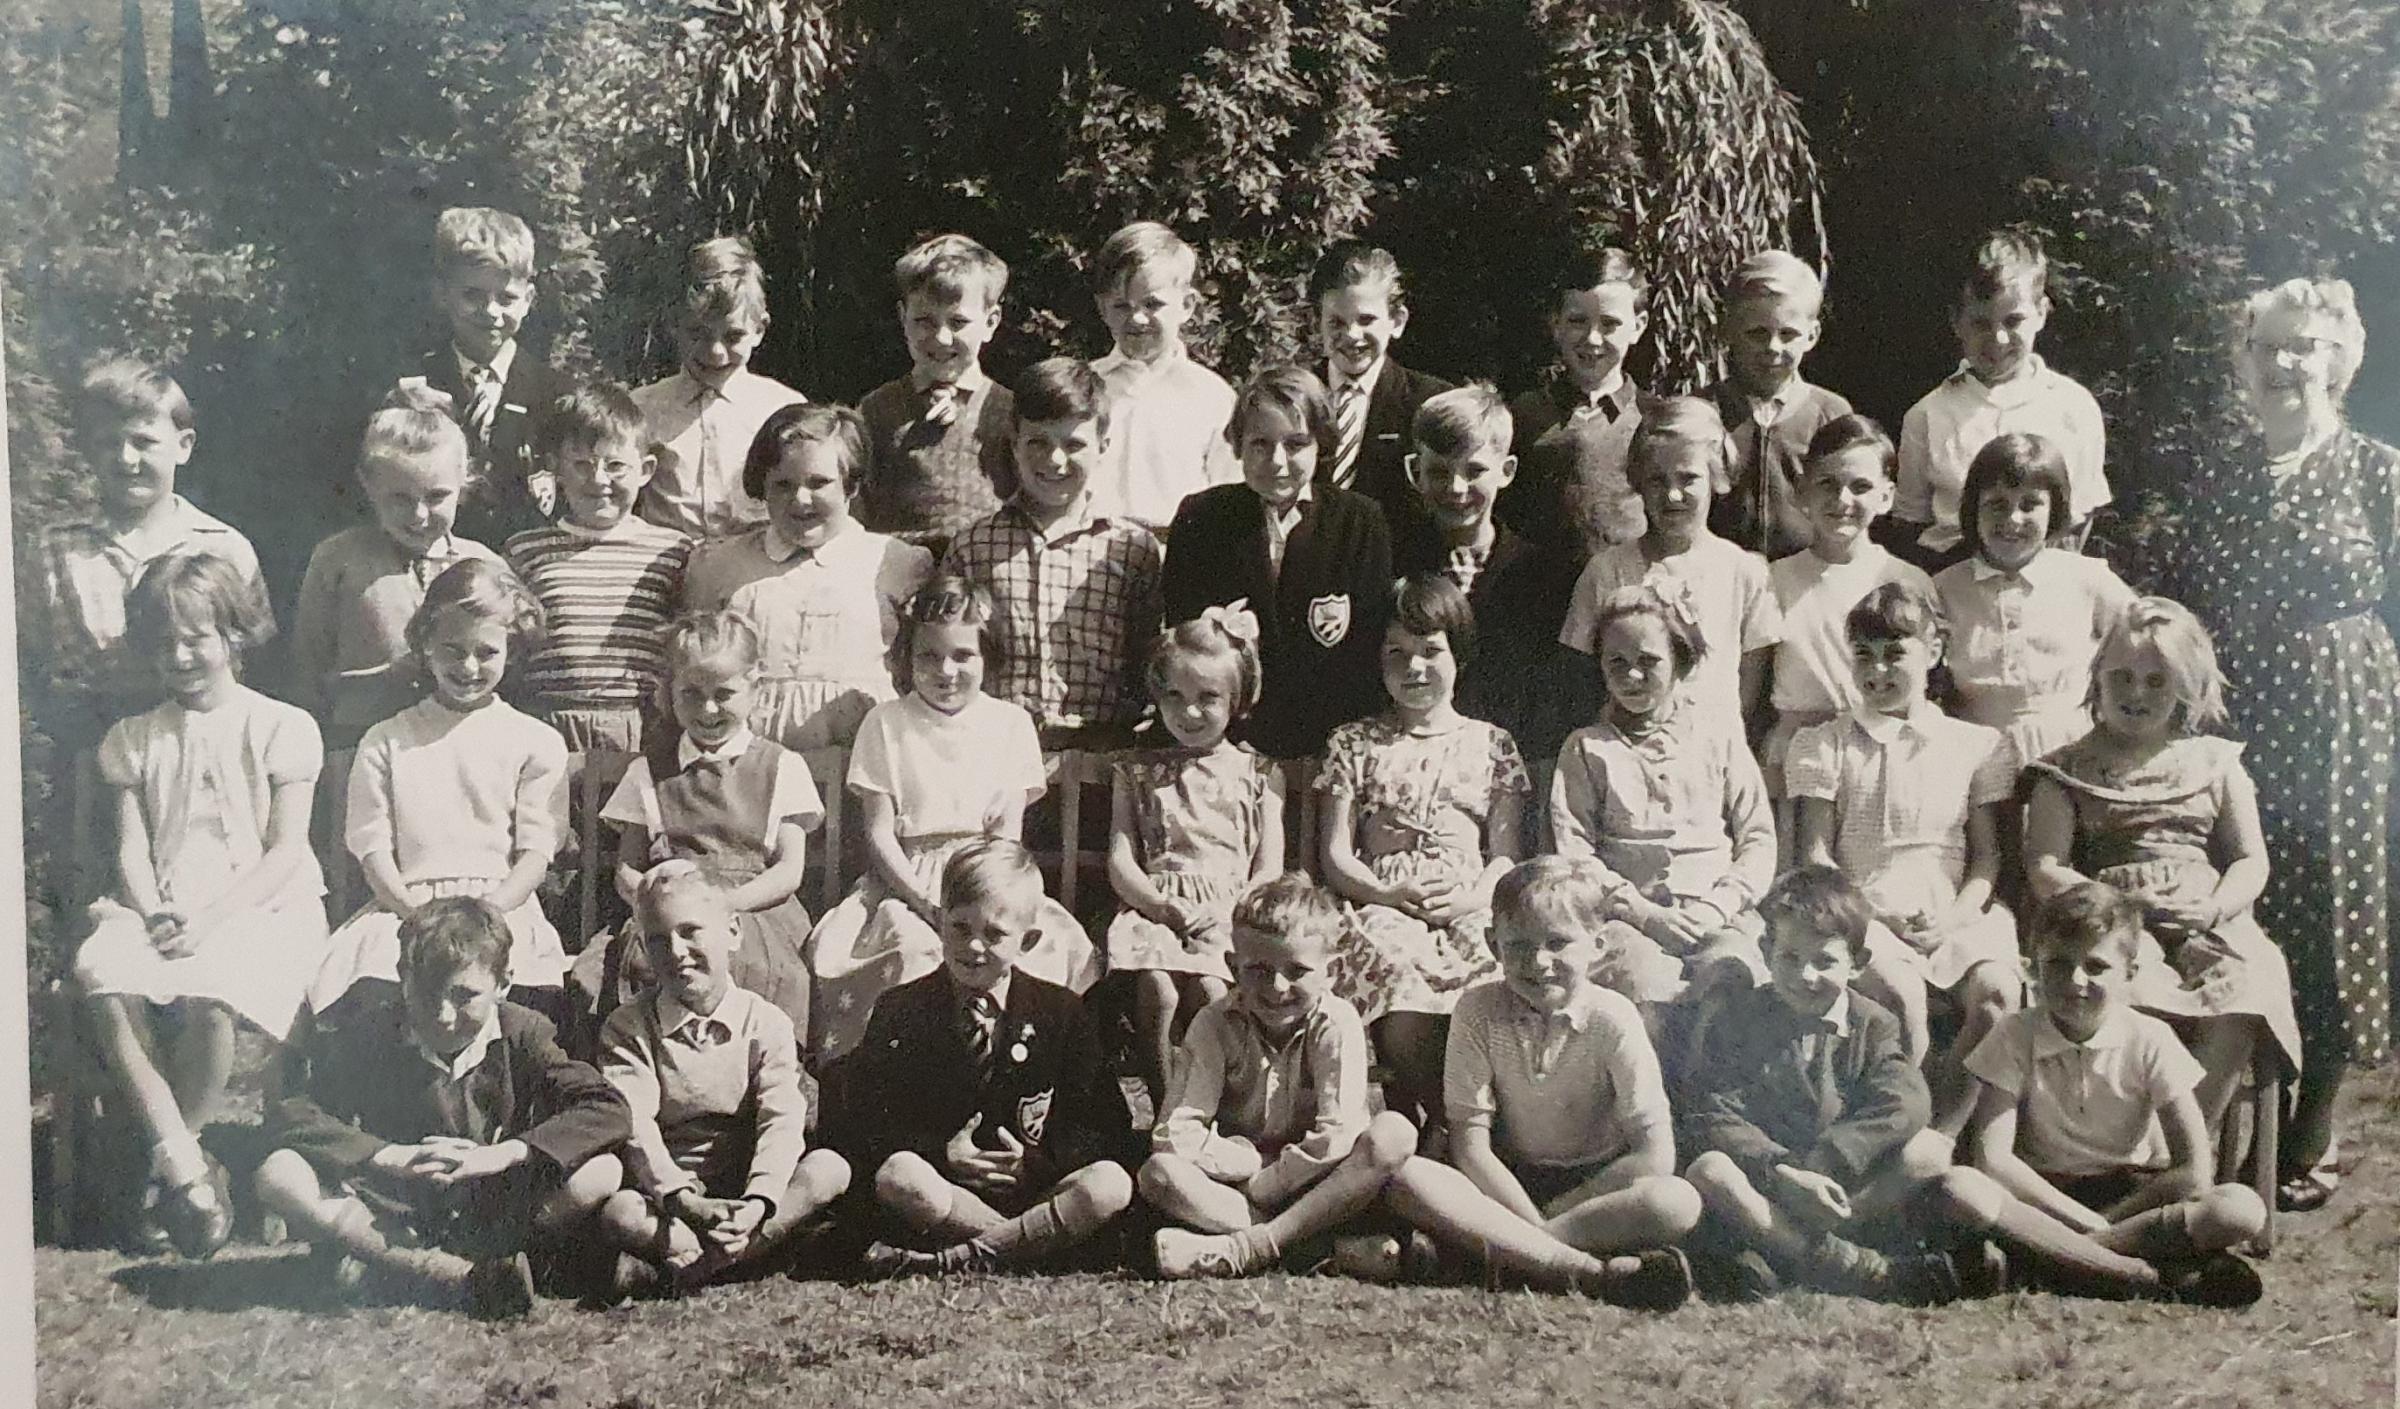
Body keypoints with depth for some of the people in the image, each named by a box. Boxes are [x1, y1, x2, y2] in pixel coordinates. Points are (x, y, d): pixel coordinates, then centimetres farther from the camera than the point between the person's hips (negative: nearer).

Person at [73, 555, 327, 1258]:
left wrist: (207, 922, -15)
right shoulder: (133, 738, 17)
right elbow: (132, 848, 8)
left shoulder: (282, 727, 4)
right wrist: (154, 917, -13)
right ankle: (187, 1168, -28)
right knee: (100, 971, -32)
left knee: (209, 993, -37)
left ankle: (166, 1162, -12)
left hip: (261, 906, -3)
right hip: (160, 909, 3)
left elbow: (286, 852, -3)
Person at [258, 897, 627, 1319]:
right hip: (394, 1216, 1)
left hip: (493, 1214, 0)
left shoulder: (524, 1034, -5)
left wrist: (504, 1153, -28)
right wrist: (390, 1156, -26)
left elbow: (609, 1110, -16)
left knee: (604, 1173, -27)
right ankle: (464, 1276, -32)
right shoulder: (372, 1034, -4)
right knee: (279, 1175, -26)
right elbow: (287, 1113, -13)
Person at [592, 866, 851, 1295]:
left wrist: (758, 1201, -29)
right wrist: (684, 1201, -29)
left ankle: (677, 1265, -29)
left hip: (744, 1197, 2)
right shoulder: (626, 1029, 1)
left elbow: (782, 1122, -10)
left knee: (829, 1169, -25)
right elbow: (634, 1126, -12)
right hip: (663, 1198, -2)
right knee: (616, 1214, -33)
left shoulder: (766, 1023, 2)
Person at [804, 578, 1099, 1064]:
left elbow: (1009, 832, 3)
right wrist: (926, 904, -15)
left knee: (1059, 945, -27)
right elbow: (880, 833, -1)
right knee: (907, 946, -34)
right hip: (906, 878, -1)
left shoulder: (1010, 723, 8)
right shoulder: (886, 724, 5)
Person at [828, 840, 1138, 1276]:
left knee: (1111, 1184, -29)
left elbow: (1110, 1129, 5)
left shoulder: (1059, 1011, 6)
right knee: (898, 1175, -34)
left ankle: (957, 1259, -31)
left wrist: (1039, 1161, -12)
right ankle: (1035, 1241, -25)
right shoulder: (900, 1011, 5)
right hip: (942, 1185, -1)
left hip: (1033, 1187, 1)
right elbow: (858, 1126, 1)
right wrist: (942, 1156, -13)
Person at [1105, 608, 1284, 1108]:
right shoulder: (1137, 771, 17)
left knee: (1210, 991, -30)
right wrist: (1162, 905, -10)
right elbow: (1120, 859, 8)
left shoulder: (1258, 774, 15)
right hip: (1154, 908, 1)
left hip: (1230, 914, 0)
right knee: (1157, 992, -29)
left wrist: (1225, 911, -11)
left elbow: (1269, 869, 7)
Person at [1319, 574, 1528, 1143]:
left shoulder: (1491, 745, 19)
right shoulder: (1354, 744, 18)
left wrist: (1473, 897, -12)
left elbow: (1506, 854, 11)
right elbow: (1335, 854, 9)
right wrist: (1388, 894, -11)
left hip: (1468, 911, 1)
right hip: (1383, 908, 0)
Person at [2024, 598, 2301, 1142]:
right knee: (2139, 994, -35)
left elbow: (2251, 859, 13)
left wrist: (2214, 909, -9)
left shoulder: (2215, 762, 19)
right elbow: (2043, 869, 2)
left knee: (2242, 997, -30)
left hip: (2206, 920, 2)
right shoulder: (2069, 770, 12)